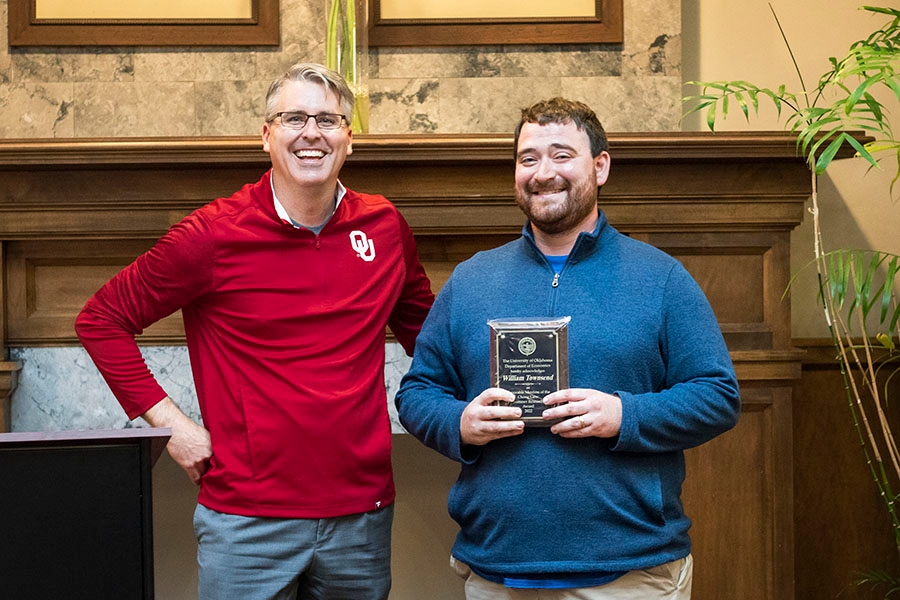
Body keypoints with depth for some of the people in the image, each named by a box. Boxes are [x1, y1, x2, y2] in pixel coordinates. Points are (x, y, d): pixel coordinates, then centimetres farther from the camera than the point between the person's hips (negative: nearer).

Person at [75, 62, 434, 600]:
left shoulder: (385, 227, 3)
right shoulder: (216, 234, -8)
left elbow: (421, 325, 20)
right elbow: (101, 319, -1)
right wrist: (169, 422, -7)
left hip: (363, 515, 4)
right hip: (248, 522, -3)